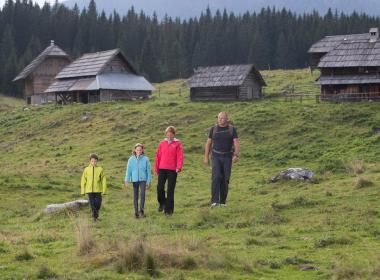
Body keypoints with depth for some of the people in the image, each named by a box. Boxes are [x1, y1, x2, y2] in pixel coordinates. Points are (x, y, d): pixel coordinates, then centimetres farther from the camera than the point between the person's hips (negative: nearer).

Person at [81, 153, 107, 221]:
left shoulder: (100, 169, 1)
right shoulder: (86, 169, 2)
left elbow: (103, 180, 3)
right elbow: (83, 180, 6)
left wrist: (104, 190, 0)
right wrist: (83, 191, 4)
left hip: (98, 190, 0)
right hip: (89, 190, 0)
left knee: (98, 203, 0)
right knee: (92, 204, -2)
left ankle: (96, 213, 27)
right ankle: (95, 215, 10)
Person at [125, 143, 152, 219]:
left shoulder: (145, 159, -3)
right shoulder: (131, 159, 0)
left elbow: (148, 170, 2)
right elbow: (128, 170, 2)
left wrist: (148, 181, 3)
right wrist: (127, 180, -3)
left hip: (143, 179, -2)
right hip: (135, 180, 2)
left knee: (142, 194, -17)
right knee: (135, 196, 7)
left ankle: (141, 210, -11)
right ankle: (136, 212, 14)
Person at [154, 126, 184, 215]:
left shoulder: (177, 143, 2)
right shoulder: (162, 143, 10)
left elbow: (180, 156, -5)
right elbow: (158, 156, 12)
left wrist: (179, 167, -19)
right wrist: (156, 169, 9)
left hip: (172, 170, -2)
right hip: (162, 169, 2)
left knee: (170, 190, 0)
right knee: (159, 188, -5)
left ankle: (169, 209, 7)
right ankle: (162, 203, 22)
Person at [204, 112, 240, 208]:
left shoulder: (232, 129, -2)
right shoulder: (213, 129, 1)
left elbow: (236, 143, -8)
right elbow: (208, 143, 5)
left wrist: (236, 155, -23)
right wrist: (206, 157, 1)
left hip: (227, 157, 1)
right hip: (216, 157, 0)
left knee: (225, 179, 1)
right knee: (216, 177, -17)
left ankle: (222, 201, 14)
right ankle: (214, 201, -22)